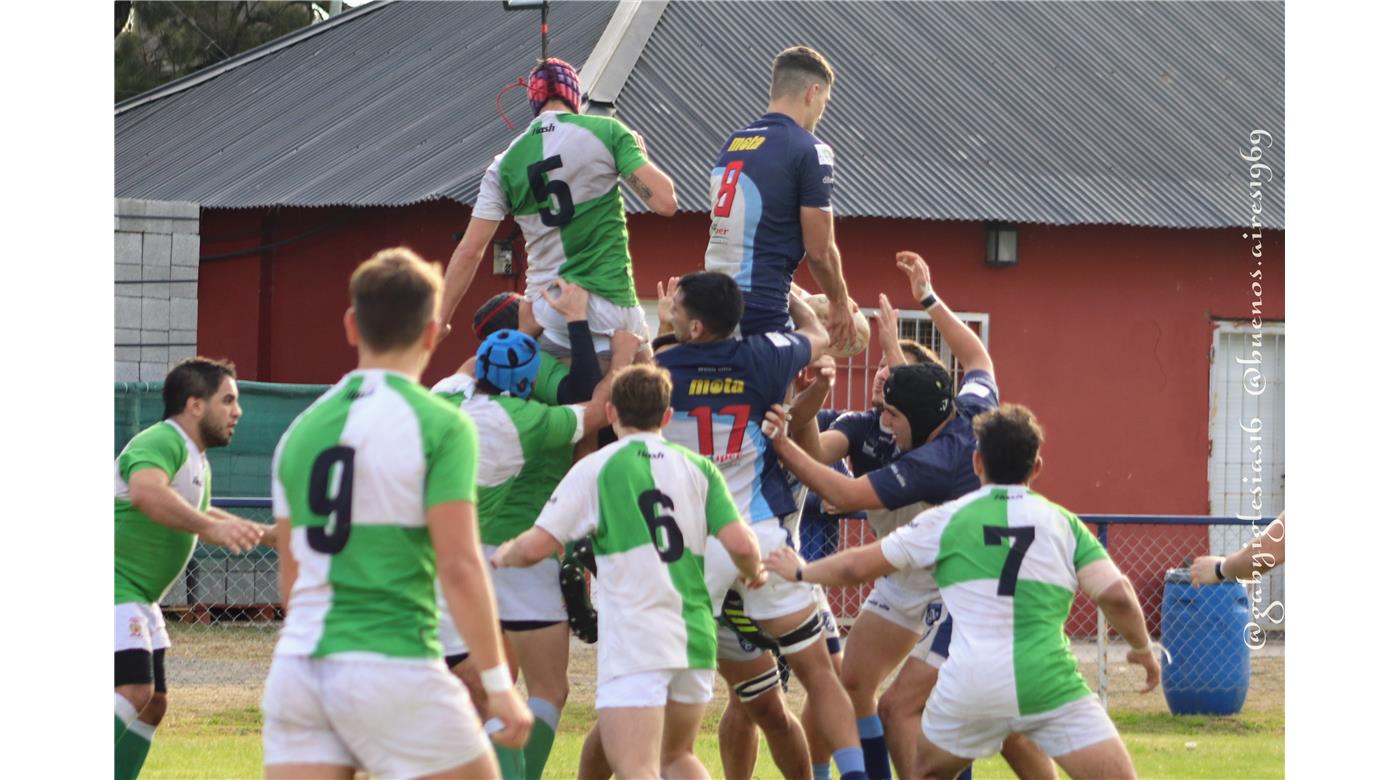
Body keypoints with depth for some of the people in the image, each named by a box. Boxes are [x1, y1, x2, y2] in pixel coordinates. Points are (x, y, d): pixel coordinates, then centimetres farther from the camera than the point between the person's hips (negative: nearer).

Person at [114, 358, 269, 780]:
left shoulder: (197, 461, 17)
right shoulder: (159, 443, -18)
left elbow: (197, 516, 37)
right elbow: (145, 492, -40)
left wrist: (261, 533, 32)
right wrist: (212, 527, -46)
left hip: (139, 602, 11)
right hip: (115, 590, -11)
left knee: (151, 705, 10)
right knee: (134, 690, -24)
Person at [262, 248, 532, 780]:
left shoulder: (301, 430, 12)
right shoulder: (440, 426, -6)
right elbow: (459, 566, -13)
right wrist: (499, 684, -9)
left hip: (297, 666, 5)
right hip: (394, 668, -5)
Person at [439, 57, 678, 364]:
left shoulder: (506, 163, 7)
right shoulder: (606, 132, -2)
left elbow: (470, 250, 3)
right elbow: (665, 202, -6)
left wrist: (441, 322, 10)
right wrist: (641, 152, 14)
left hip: (545, 311, 3)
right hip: (609, 302, -3)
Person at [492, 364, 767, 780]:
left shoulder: (596, 468, -1)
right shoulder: (698, 468, 9)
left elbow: (535, 546, -5)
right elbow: (740, 544, -1)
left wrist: (504, 554, 17)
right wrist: (753, 573, 22)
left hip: (633, 644, -5)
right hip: (695, 637, 5)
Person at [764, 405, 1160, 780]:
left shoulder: (947, 520, 10)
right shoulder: (1064, 523, 9)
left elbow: (858, 566, 16)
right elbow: (1116, 595, 0)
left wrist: (800, 571, 35)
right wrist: (1142, 648, 19)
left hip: (970, 684, 2)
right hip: (1049, 683, -2)